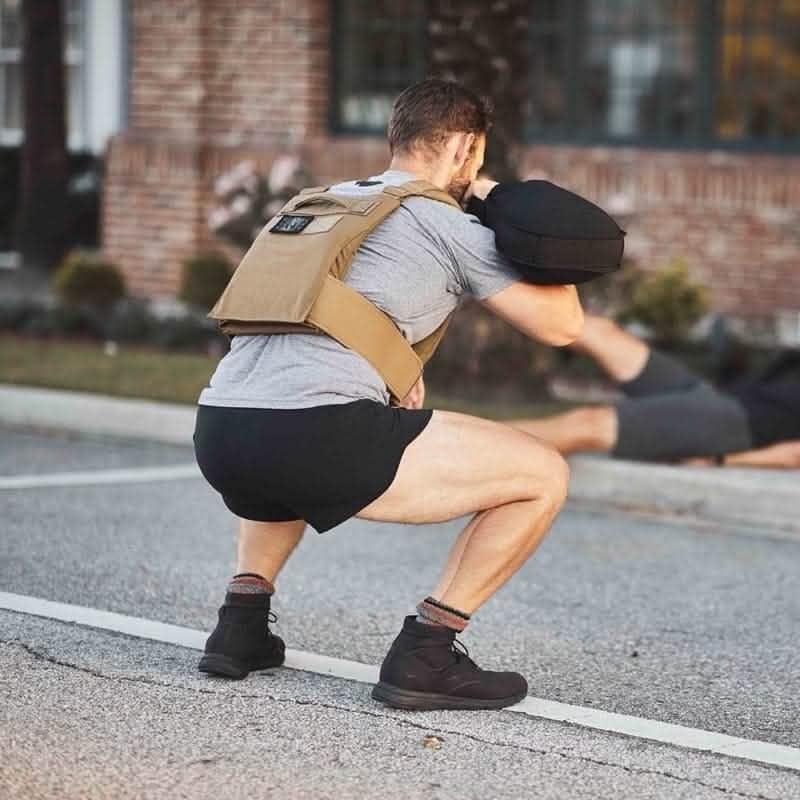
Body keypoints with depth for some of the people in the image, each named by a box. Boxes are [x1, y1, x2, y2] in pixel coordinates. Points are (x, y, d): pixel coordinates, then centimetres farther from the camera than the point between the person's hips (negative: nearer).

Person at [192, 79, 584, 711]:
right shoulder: (452, 227, 8)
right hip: (318, 437, -7)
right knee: (544, 475, 4)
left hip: (216, 432, 7)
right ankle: (425, 653, 1)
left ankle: (242, 622, 27)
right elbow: (562, 325, 14)